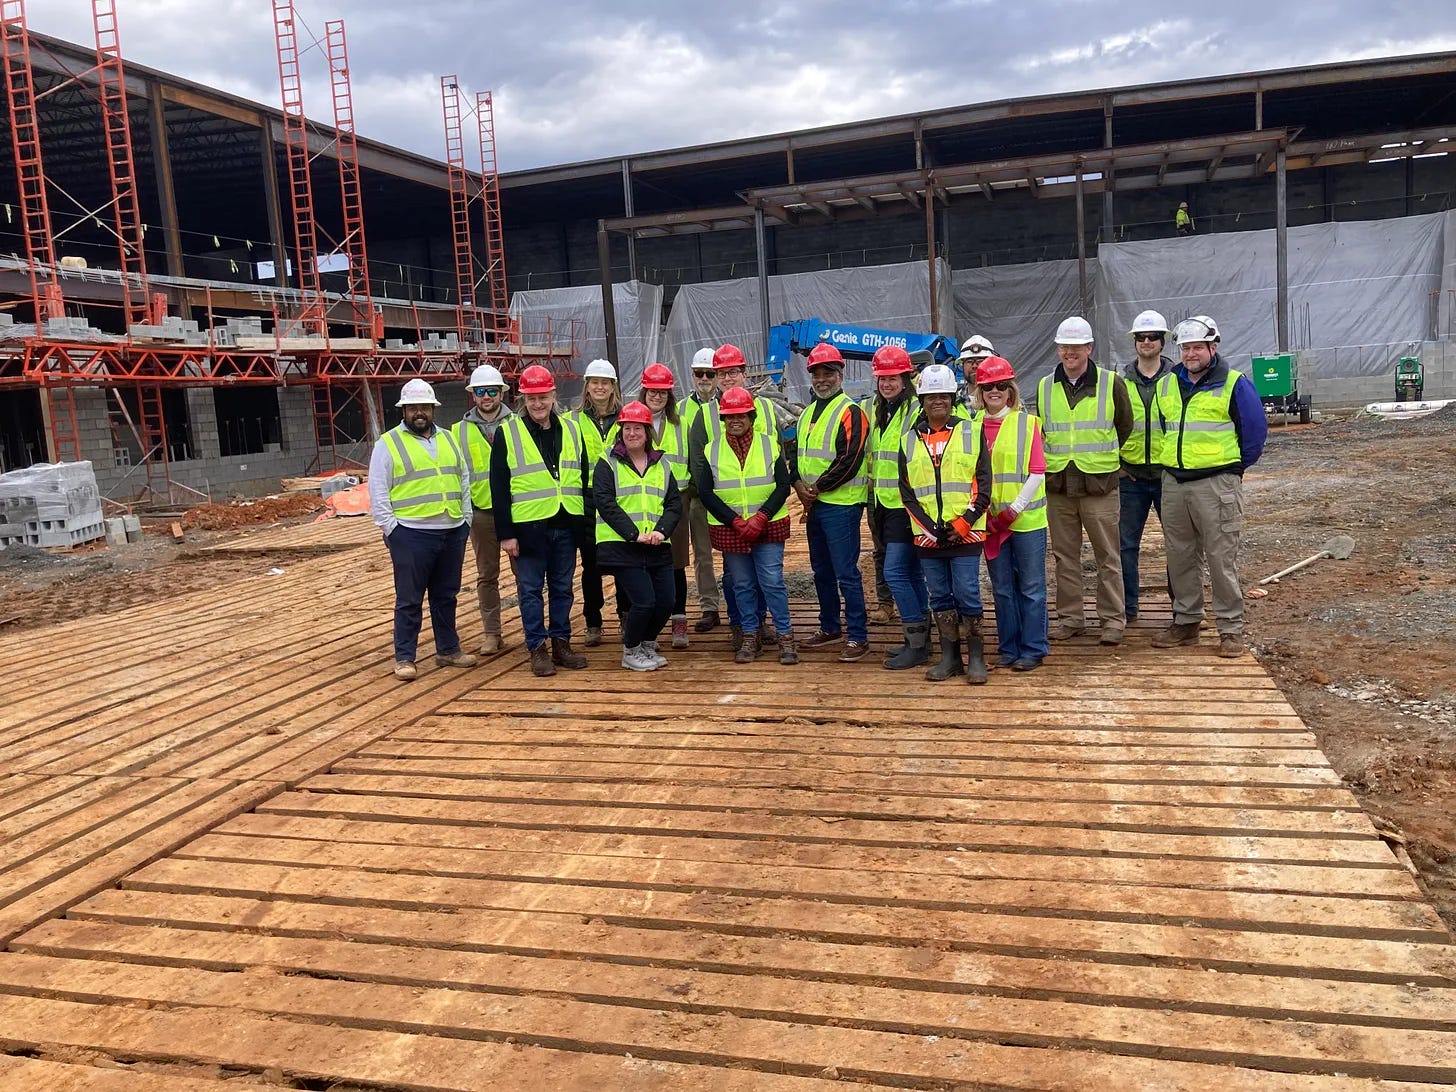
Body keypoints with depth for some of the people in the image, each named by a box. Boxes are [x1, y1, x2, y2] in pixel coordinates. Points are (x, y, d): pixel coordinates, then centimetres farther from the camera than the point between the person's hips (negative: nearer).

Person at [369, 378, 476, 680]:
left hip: (452, 532, 5)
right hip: (411, 534, -5)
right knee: (409, 600, 1)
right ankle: (404, 658, 10)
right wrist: (390, 528, -11)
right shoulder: (388, 443, -3)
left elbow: (463, 479, 18)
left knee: (446, 596, 14)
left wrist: (466, 517, 11)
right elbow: (377, 492, -5)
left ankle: (448, 650, 25)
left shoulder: (448, 439, 14)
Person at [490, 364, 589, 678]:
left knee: (562, 588, 11)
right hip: (528, 526, -3)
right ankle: (537, 648, 13)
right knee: (531, 590, 4)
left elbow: (584, 478, 13)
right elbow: (499, 488, -4)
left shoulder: (571, 429, 9)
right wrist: (505, 533, -9)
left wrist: (586, 523, 8)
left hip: (566, 525, 3)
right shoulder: (507, 433, -2)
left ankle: (561, 643, 21)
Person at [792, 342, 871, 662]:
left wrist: (816, 488, -14)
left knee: (846, 573, -7)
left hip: (841, 505, -8)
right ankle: (830, 628, 30)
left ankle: (858, 637, 0)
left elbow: (849, 461, -18)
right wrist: (799, 483, -2)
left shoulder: (850, 412, -10)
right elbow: (795, 453, 17)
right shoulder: (807, 414, 17)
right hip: (813, 504, 9)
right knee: (821, 570, 16)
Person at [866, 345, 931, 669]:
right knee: (911, 573, 13)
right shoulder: (875, 410, 12)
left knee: (895, 572, -10)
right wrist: (873, 492, 23)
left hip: (907, 506, -8)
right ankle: (920, 639, 21)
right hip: (884, 505, 8)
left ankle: (917, 645, -1)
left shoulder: (916, 411, -12)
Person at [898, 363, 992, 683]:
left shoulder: (972, 432, 4)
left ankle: (976, 658, 7)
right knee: (940, 596, 8)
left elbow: (983, 485, 0)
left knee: (967, 594, -4)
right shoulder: (909, 440, 10)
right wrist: (930, 526, -5)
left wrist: (963, 524, -9)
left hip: (965, 534, -3)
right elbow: (906, 490, 6)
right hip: (927, 535, 3)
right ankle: (949, 657, 17)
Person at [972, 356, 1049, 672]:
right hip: (990, 521, 3)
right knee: (1002, 588, 10)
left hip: (1027, 519, -3)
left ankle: (1033, 650, 14)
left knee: (1031, 587, 4)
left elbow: (1037, 473, -6)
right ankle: (1008, 648, 21)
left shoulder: (1027, 423, -2)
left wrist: (1013, 510, -13)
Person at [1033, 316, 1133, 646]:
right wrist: (1057, 458, 13)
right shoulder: (1045, 387, 8)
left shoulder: (1111, 384, 0)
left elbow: (1125, 427, 11)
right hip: (1057, 484, 3)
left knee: (1107, 556, 2)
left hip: (1099, 484, -3)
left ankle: (1112, 619, 11)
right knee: (1065, 556, 9)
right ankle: (1070, 617, 19)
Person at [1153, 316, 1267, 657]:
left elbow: (1256, 428, 0)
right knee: (1179, 557, 11)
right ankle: (1186, 622, 22)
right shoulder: (1167, 385, 12)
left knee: (1221, 559, -4)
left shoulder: (1234, 384, -4)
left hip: (1217, 483, -5)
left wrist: (1236, 465, 5)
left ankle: (1231, 629, 5)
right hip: (1174, 483, 6)